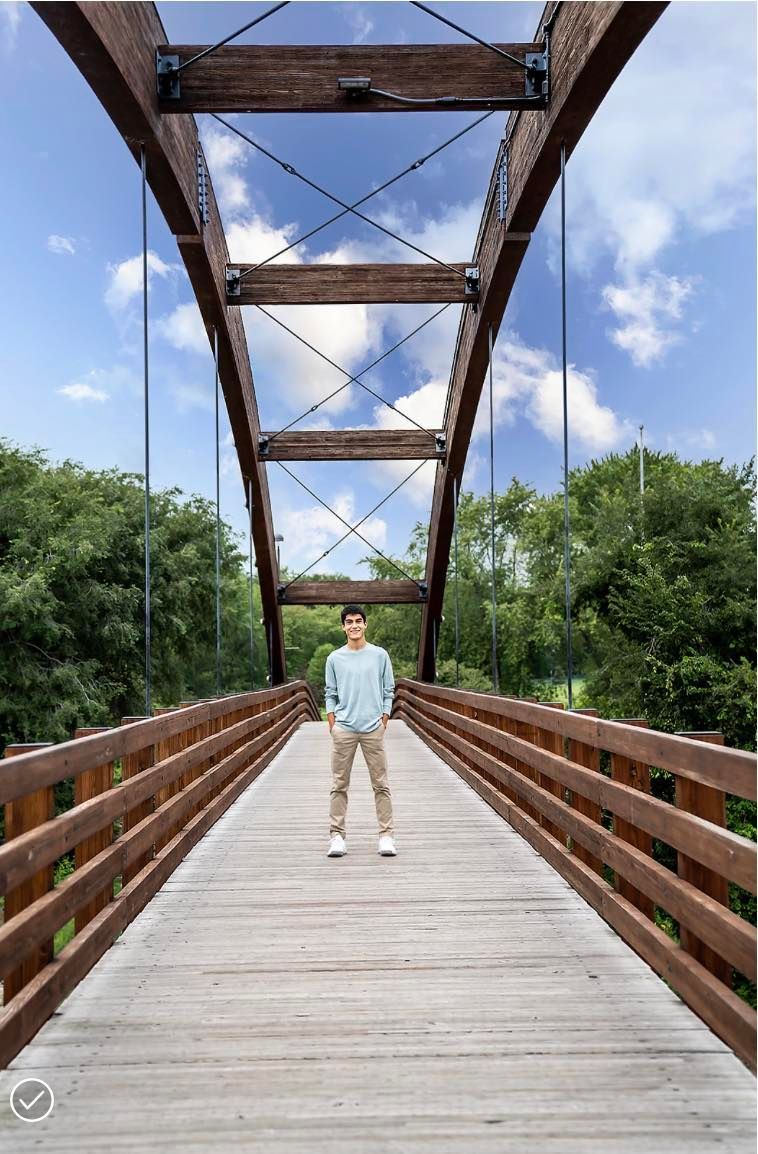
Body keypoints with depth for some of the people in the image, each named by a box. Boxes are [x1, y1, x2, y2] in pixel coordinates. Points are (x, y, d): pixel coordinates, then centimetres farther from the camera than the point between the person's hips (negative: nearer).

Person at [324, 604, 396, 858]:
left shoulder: (380, 655, 4)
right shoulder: (334, 658, 6)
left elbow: (388, 691, 7)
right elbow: (330, 694, 9)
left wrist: (383, 721, 1)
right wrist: (333, 725, 2)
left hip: (373, 729, 0)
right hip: (343, 729, 1)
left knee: (381, 784, 1)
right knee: (340, 785, 3)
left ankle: (386, 835, 6)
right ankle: (337, 836, 8)